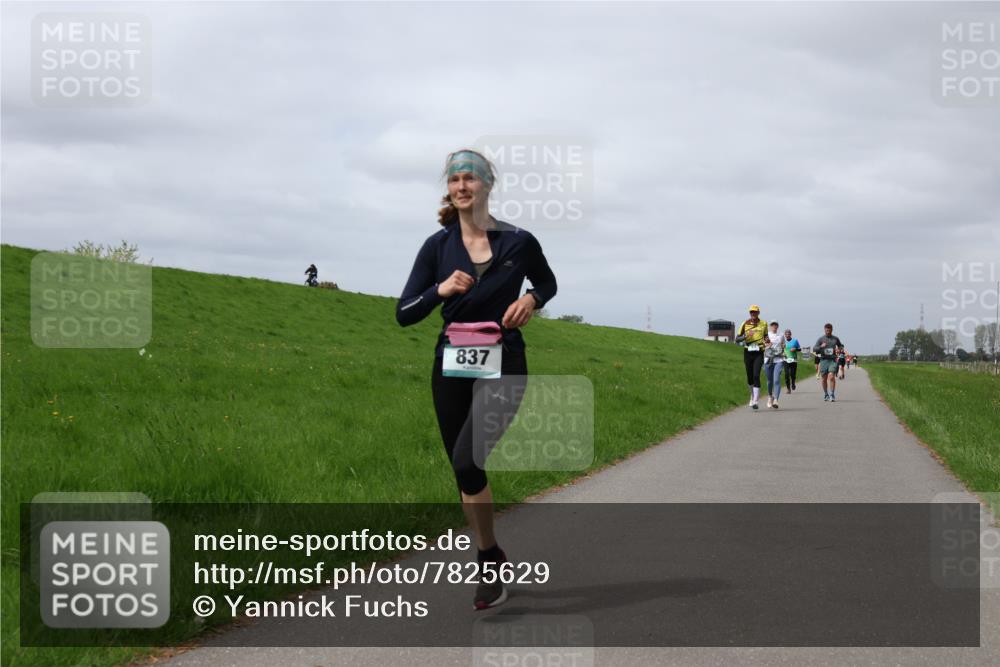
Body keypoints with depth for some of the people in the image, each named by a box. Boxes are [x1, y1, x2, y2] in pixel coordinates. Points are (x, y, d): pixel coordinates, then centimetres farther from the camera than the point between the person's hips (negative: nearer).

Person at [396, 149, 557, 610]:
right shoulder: (438, 246, 2)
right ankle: (491, 561, 31)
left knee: (466, 460, -22)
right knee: (463, 470, 10)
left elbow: (548, 283, 18)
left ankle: (489, 562, -3)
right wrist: (441, 290, -16)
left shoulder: (518, 242, -2)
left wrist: (531, 300, -5)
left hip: (503, 364, -4)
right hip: (452, 367, 4)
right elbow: (404, 314, 1)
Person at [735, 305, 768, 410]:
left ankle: (755, 401, -17)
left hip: (759, 353, -1)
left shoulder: (764, 324, 4)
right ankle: (753, 394, 38)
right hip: (748, 352, 1)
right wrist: (745, 336, -19)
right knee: (749, 377, 9)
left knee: (756, 376, -15)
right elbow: (737, 339, 1)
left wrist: (766, 341, -3)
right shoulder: (745, 324, 1)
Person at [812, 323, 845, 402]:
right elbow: (814, 349, -1)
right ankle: (825, 394, 23)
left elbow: (841, 346, 27)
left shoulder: (835, 339, 10)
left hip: (833, 360, 0)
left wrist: (839, 349, 4)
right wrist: (821, 347, -19)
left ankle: (832, 395, -12)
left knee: (831, 377, -15)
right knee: (824, 378, 7)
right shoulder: (820, 339, 4)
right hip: (824, 360, 1)